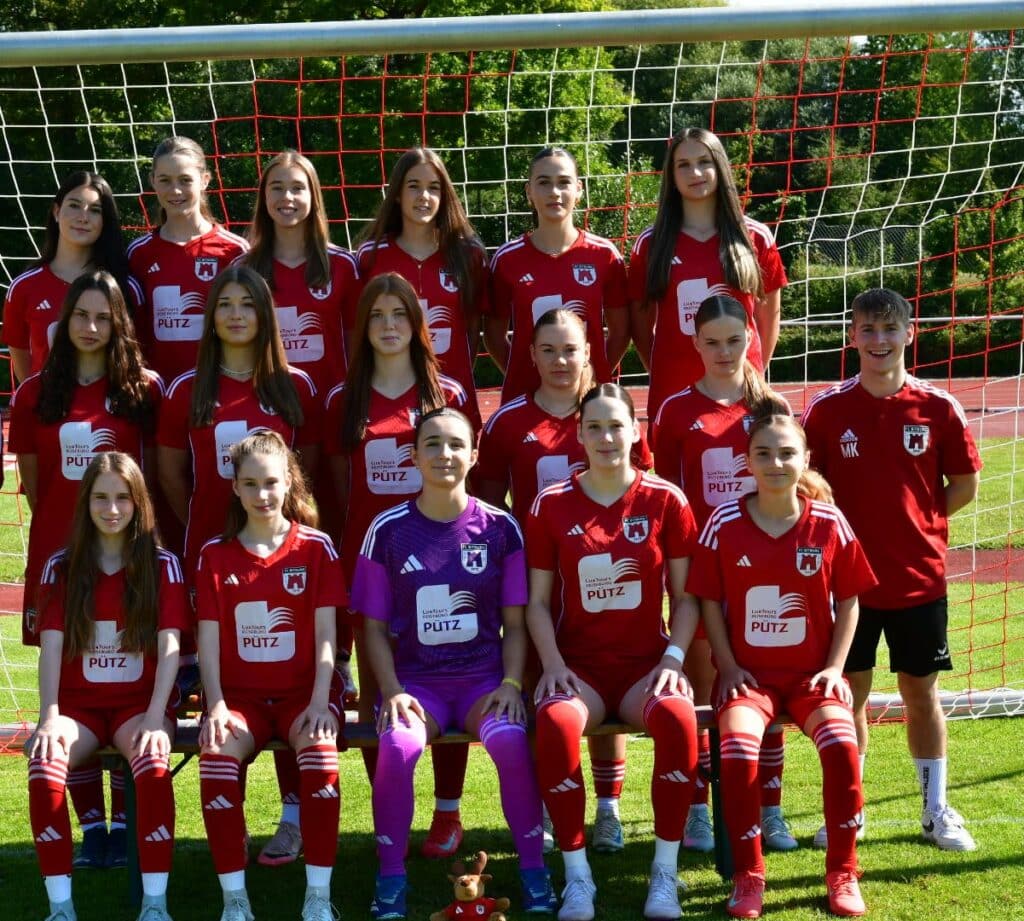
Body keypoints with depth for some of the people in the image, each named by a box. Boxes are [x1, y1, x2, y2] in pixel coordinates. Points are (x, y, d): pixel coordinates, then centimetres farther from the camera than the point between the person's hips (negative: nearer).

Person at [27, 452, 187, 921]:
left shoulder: (162, 565, 3)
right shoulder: (61, 567, 7)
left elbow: (169, 647, -5)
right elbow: (50, 646, -2)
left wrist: (154, 719, -19)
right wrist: (50, 716, -17)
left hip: (140, 701, -1)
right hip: (78, 704, 1)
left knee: (153, 765, -35)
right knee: (44, 766, -31)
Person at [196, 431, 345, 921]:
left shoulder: (315, 547, 3)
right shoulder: (215, 555, 7)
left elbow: (325, 633, -1)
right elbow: (208, 638, 2)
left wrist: (320, 701, -14)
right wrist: (216, 705, -12)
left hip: (303, 691, -1)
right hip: (240, 694, 1)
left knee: (320, 752, -33)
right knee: (217, 758, -30)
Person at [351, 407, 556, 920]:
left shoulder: (499, 528, 3)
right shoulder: (388, 531, 2)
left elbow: (515, 621, 6)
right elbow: (375, 627, 4)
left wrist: (510, 684, -8)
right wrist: (393, 692, -10)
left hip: (483, 677, 0)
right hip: (417, 680, 0)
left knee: (510, 740, -31)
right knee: (398, 745, -31)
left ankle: (533, 871, -13)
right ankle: (390, 880, -14)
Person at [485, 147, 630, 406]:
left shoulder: (604, 255, 0)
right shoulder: (507, 259, 0)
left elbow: (620, 332, 8)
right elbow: (494, 333, 8)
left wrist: (597, 376, 0)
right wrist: (518, 374, -1)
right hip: (523, 395, 0)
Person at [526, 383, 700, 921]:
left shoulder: (665, 500, 2)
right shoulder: (551, 505, 3)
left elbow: (685, 596, 5)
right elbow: (538, 601, 5)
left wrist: (673, 658, -10)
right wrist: (553, 665, -10)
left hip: (647, 663, 0)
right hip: (579, 664, 0)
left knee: (677, 716, -34)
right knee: (555, 721, -34)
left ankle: (665, 872, -18)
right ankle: (576, 874, -18)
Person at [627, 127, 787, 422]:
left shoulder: (756, 238, 4)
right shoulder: (650, 244, 4)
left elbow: (768, 316, 11)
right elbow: (640, 322, 9)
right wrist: (661, 371, 5)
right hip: (672, 394, 0)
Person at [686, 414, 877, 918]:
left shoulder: (829, 522, -1)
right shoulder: (725, 522, -3)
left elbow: (847, 600, 6)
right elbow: (709, 601, 2)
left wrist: (835, 668, -3)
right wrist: (728, 667, -6)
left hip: (812, 672, 1)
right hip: (748, 672, 0)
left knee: (841, 746, -27)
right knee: (739, 752, -29)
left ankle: (842, 873, -6)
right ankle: (748, 876, -9)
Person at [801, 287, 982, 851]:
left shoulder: (938, 408, -3)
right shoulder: (827, 409, -3)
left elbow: (965, 486, 4)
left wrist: (919, 520, -4)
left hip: (919, 577, 0)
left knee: (921, 693, 10)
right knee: (849, 693, 7)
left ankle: (936, 811, 22)